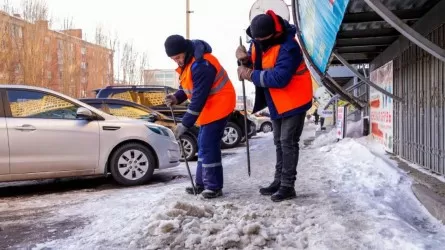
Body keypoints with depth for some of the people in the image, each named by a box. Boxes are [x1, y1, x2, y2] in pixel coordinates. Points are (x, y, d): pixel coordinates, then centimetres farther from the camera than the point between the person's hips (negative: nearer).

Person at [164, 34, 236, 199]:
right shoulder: (187, 62, 5)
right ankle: (202, 183, 21)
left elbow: (198, 98, -28)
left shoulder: (201, 65, -27)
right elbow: (187, 86, 14)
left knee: (208, 145, -12)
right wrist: (176, 98, -7)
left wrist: (185, 124, -25)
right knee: (203, 144, 12)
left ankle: (214, 186, -2)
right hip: (209, 106, 10)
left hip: (219, 105, -10)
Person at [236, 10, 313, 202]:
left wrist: (252, 76, -27)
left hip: (294, 101, -9)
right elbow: (253, 64, 9)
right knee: (279, 142, 14)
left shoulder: (287, 47, -27)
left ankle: (288, 186, 1)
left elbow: (279, 78, -34)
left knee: (288, 143, -7)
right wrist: (244, 59, -14)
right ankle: (279, 181, 25)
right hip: (277, 103, 9)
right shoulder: (257, 42, 0)